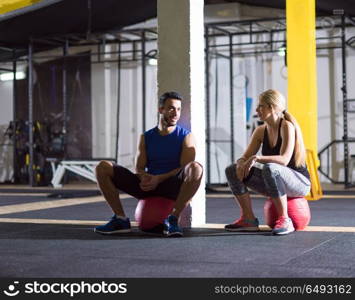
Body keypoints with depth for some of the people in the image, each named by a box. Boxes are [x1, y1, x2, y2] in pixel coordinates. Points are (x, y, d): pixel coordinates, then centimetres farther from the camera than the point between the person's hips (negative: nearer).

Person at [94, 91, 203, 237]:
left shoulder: (186, 136, 3)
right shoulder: (146, 137, 13)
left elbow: (186, 170, -9)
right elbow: (139, 169, 8)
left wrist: (159, 179, -23)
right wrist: (144, 177, -17)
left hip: (172, 187, -3)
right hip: (147, 186, 3)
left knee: (196, 168, -36)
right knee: (102, 167, -10)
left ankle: (173, 218, -27)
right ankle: (120, 219, -9)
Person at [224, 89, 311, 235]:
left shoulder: (287, 126, -17)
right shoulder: (260, 131, 4)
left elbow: (284, 159, -29)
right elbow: (245, 157, 2)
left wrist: (257, 158, -37)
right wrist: (241, 164, -21)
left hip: (300, 182, -7)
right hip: (276, 182, 7)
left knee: (270, 168, -39)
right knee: (232, 170, -5)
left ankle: (285, 220, -27)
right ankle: (248, 219, -3)